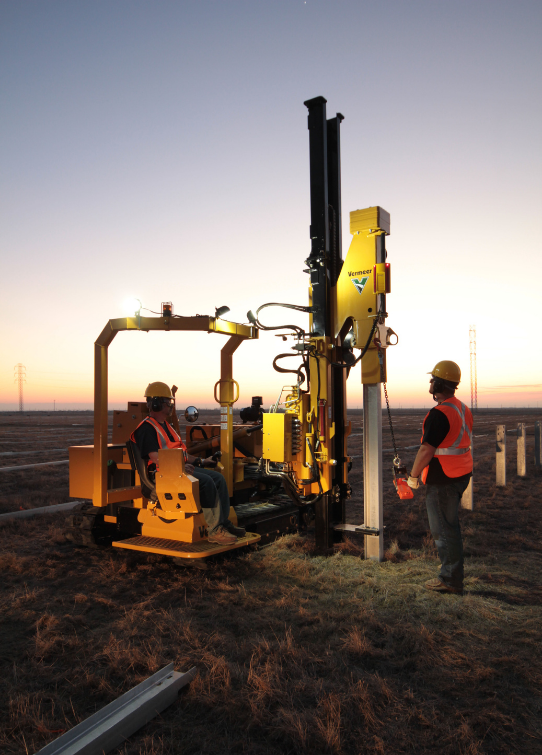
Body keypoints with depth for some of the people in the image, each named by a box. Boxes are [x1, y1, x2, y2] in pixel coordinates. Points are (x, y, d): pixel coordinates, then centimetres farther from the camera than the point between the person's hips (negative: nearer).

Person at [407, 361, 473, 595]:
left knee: (443, 529, 0)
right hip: (462, 474, 10)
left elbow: (426, 450, -23)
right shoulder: (463, 409, 10)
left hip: (443, 479, -10)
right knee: (450, 525, 20)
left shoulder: (439, 414, -21)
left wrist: (413, 476, -10)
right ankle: (452, 573, 31)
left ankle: (450, 580, 9)